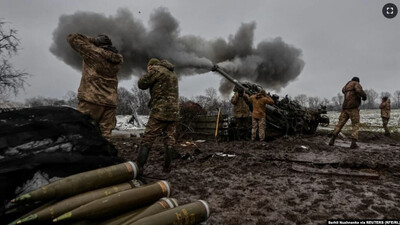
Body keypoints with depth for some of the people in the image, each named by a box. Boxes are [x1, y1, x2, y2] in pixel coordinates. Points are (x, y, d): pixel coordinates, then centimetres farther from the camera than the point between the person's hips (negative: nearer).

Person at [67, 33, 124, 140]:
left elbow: (72, 38, 8)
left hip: (91, 100, -5)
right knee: (105, 135, 4)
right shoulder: (118, 59, 11)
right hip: (110, 102, 5)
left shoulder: (93, 52, -2)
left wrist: (92, 40, 14)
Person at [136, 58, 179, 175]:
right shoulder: (173, 74, 21)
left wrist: (148, 74, 16)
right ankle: (166, 168, 12)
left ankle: (139, 168, -4)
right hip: (174, 112, 7)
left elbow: (142, 84, 0)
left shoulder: (156, 70, -2)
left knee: (146, 141, -3)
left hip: (160, 112, -7)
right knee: (169, 141, 9)